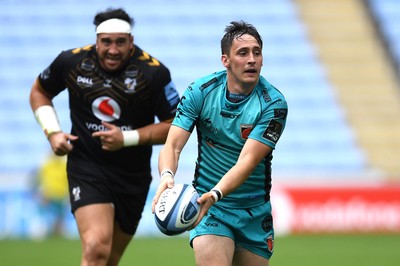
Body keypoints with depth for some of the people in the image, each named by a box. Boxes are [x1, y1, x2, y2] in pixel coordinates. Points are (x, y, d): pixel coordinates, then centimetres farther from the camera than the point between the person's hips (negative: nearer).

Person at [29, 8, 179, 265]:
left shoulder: (154, 72, -11)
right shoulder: (72, 61, -5)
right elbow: (40, 92, 14)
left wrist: (127, 139, -17)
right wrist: (52, 132, -1)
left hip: (133, 175, 2)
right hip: (86, 167, -1)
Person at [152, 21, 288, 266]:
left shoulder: (274, 103, -14)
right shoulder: (200, 91, -9)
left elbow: (247, 162, -22)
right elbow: (173, 145, -14)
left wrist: (214, 195, -39)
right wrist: (167, 176, -37)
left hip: (254, 211, 1)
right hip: (207, 203, -1)